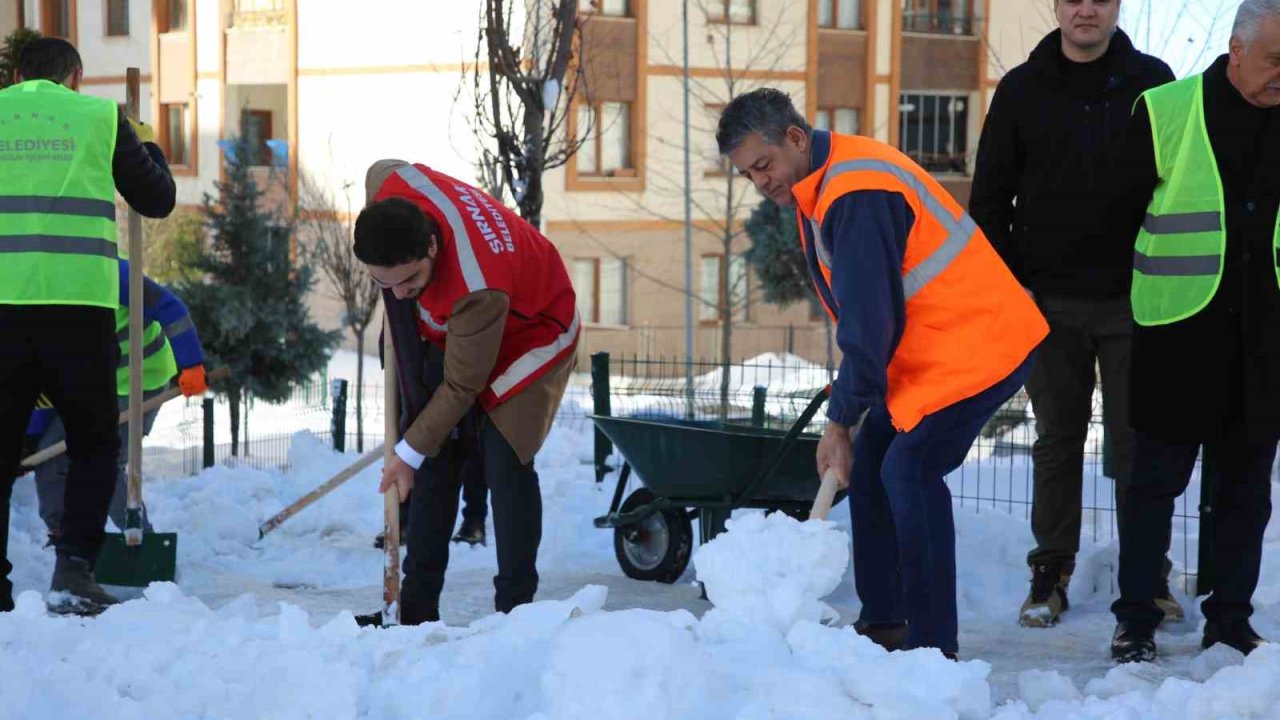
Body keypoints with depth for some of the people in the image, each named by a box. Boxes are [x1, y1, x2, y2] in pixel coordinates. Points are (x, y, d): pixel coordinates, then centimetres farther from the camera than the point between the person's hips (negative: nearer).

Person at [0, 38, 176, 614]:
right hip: (77, 302, -1)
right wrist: (146, 146, 33)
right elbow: (157, 199, 14)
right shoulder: (99, 117, 7)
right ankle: (75, 563, -4)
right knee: (93, 443, 12)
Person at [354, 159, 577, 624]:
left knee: (504, 461, -18)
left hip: (530, 334, -7)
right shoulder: (388, 184, -29)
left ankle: (515, 608, -10)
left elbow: (462, 387, -31)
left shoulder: (477, 290, -45)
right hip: (451, 331, 7)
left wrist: (409, 453, -20)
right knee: (435, 460, 1)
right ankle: (417, 611, 4)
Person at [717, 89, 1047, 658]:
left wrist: (841, 419, -18)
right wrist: (850, 398, 13)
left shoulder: (857, 194, -25)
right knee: (869, 460, 9)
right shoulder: (816, 185, 8)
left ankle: (933, 645, -14)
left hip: (979, 342, -11)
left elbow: (870, 320, -24)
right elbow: (859, 312, 17)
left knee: (910, 467, -18)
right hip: (925, 348, 11)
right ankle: (883, 623, 16)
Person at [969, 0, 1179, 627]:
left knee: (1136, 442, 3)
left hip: (1133, 299, -1)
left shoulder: (1152, 83, 3)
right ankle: (1051, 571, 15)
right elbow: (990, 196, 6)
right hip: (1051, 300, 1)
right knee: (1057, 442, 7)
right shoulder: (1022, 90, 4)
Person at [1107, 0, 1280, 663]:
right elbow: (1123, 212, 4)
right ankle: (1135, 619, 11)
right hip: (1179, 330, -3)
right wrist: (1119, 289, 7)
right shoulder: (1167, 111, -4)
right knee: (1158, 477, 3)